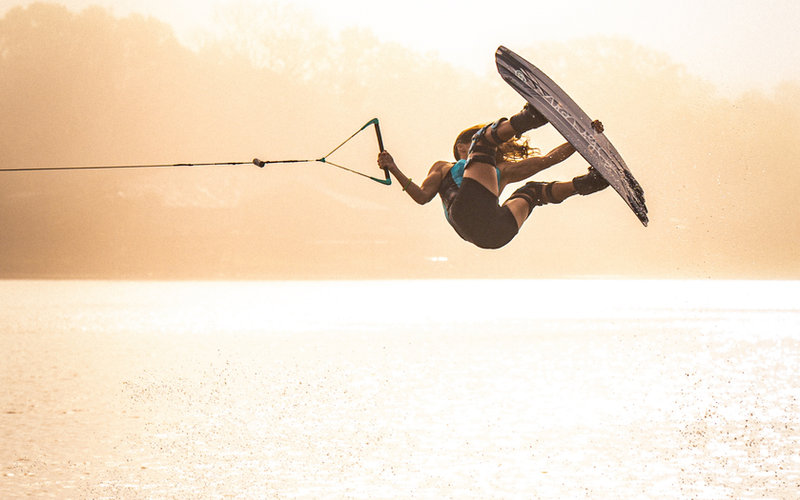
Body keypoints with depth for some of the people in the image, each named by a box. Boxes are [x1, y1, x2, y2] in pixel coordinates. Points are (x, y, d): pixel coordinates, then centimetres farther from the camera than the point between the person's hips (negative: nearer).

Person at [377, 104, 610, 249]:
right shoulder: (443, 168, 37)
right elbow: (422, 196, 19)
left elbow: (547, 160, 36)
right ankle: (527, 118, -27)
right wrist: (394, 170, 9)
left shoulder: (501, 172, 42)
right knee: (484, 136, 0)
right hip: (467, 213, -5)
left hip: (497, 233, 5)